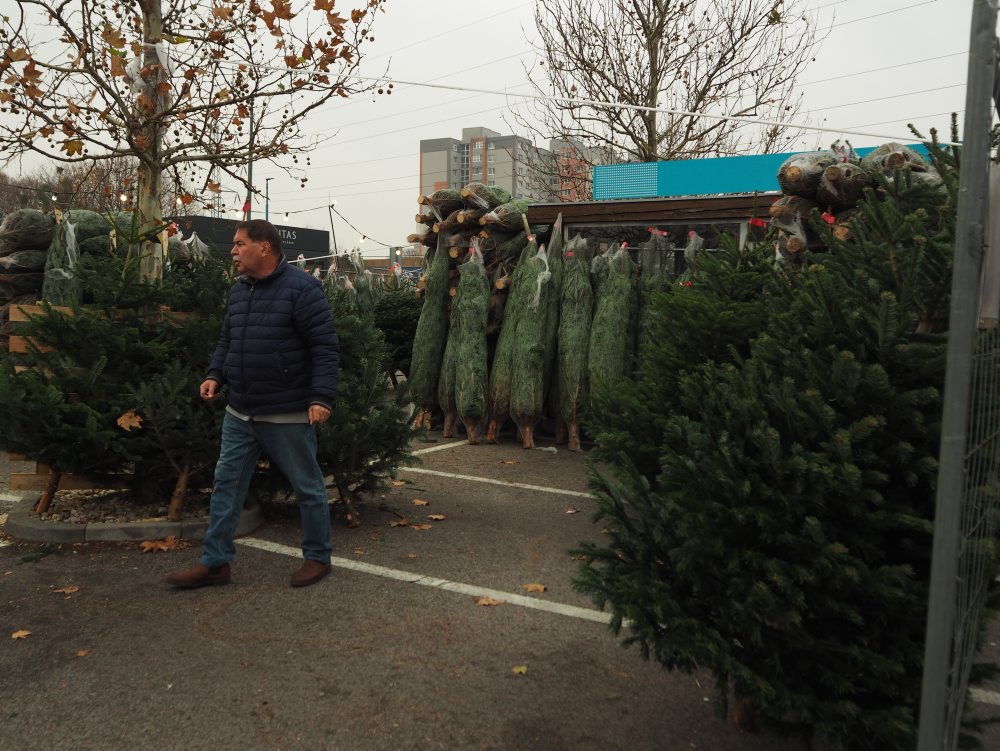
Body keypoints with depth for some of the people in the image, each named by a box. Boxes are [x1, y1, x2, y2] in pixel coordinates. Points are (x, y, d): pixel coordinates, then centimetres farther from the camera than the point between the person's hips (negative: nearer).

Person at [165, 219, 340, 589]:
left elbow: (325, 347, -16)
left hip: (288, 416, -7)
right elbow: (226, 340, 21)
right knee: (226, 485, 10)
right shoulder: (238, 291, 11)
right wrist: (216, 375, 5)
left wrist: (321, 398, -22)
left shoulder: (301, 288, -13)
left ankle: (317, 557, 24)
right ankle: (214, 563, 21)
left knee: (308, 488, 7)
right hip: (239, 413, 7)